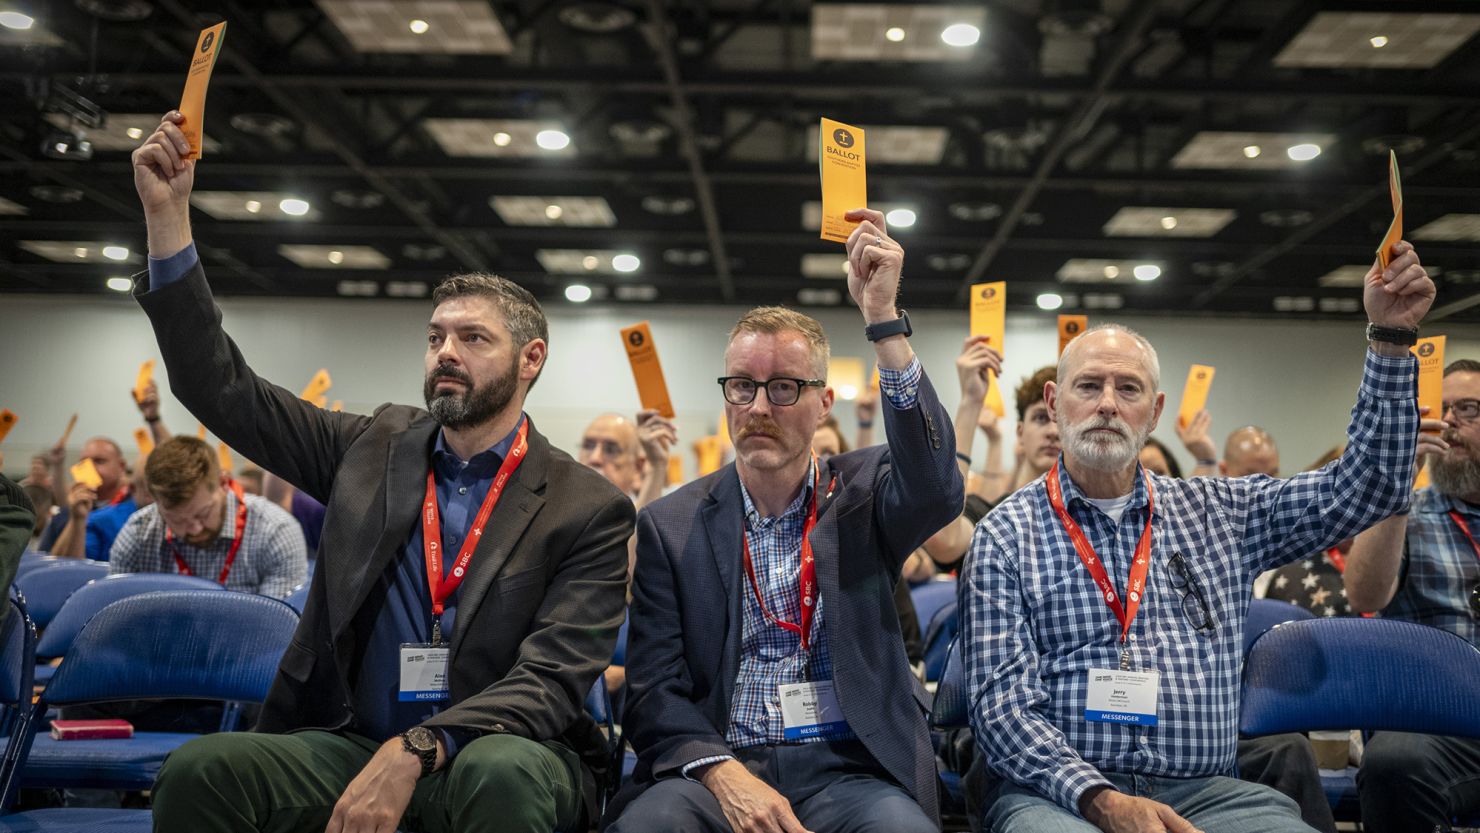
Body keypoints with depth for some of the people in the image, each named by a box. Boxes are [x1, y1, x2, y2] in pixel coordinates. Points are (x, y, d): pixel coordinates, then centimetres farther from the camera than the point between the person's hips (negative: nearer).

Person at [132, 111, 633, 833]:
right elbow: (221, 389, 11)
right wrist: (168, 214, 4)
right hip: (350, 744, 3)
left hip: (498, 753, -2)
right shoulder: (376, 448, 12)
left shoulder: (589, 509, -1)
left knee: (505, 774, -38)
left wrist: (413, 752, -26)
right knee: (198, 771, -26)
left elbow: (551, 683, -11)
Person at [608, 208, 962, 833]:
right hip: (716, 767, -1)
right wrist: (722, 774, -19)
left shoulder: (863, 496, 7)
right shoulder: (670, 526, 7)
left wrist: (883, 317, -21)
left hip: (847, 771, 1)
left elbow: (938, 490, -16)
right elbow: (653, 689, 2)